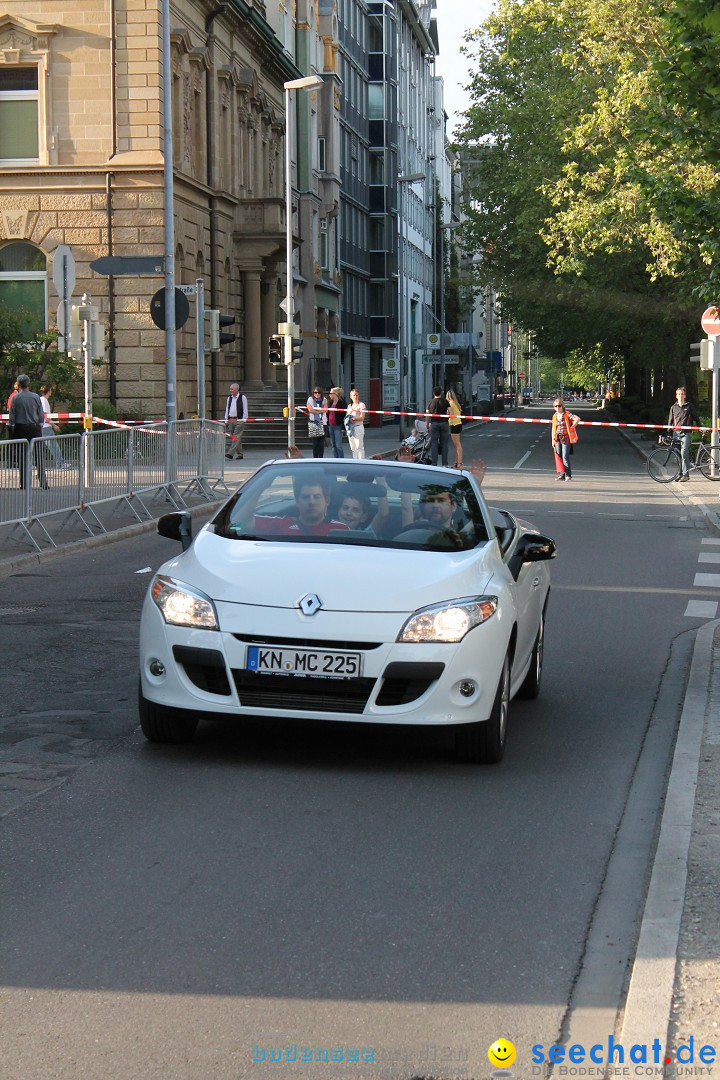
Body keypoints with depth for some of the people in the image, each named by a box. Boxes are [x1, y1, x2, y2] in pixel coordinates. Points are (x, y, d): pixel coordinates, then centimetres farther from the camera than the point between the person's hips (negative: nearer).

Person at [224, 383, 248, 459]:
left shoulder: (242, 397, -2)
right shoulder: (229, 398, 14)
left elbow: (245, 410, -1)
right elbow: (227, 409, 17)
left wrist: (244, 420, -6)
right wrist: (226, 420, 12)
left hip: (239, 420, -6)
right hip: (230, 420, 6)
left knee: (236, 437, -13)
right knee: (232, 437, 6)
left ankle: (231, 453, -21)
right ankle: (239, 454, 14)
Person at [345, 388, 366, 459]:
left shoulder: (361, 405, -2)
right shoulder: (349, 406, 18)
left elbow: (362, 417, -10)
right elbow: (346, 416, 17)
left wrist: (353, 419, -19)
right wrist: (347, 419, -6)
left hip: (358, 427, -7)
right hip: (350, 428, 7)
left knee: (359, 447, -9)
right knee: (353, 447, 9)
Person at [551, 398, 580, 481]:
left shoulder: (567, 414, -5)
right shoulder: (555, 416, 12)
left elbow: (577, 419, -17)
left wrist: (571, 428, -12)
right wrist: (553, 440, 11)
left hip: (566, 438, -6)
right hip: (557, 438, 6)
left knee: (565, 457, -8)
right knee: (558, 456, 3)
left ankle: (568, 475, -1)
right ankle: (562, 474, 10)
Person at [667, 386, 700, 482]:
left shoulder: (689, 406, 5)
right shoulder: (673, 407, 13)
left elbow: (695, 417, 13)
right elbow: (670, 421, 17)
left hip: (686, 433, -4)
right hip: (676, 432, 4)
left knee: (684, 453, -15)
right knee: (678, 454, 5)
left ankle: (686, 474, -13)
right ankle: (680, 473, 14)